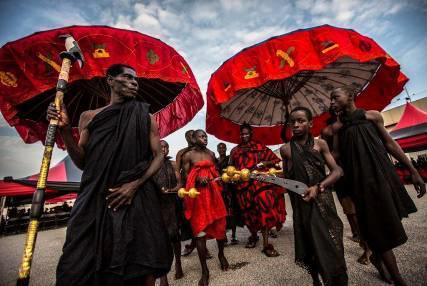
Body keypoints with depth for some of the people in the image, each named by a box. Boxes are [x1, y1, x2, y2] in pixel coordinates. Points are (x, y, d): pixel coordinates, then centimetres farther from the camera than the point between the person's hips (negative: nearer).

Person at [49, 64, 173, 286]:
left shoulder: (145, 118, 8)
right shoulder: (89, 117, 11)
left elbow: (158, 156, 3)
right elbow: (82, 163, 9)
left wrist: (134, 185, -10)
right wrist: (64, 130, -5)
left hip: (137, 197, -1)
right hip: (95, 197, 2)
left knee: (142, 261, 3)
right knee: (83, 263, 4)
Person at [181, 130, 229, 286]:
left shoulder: (211, 154, 12)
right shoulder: (188, 155, -2)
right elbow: (185, 177, -3)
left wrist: (219, 178, 0)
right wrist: (198, 179, -20)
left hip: (213, 192, 4)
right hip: (197, 194, -4)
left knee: (220, 225, 11)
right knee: (200, 230, 1)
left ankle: (221, 254, 39)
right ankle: (204, 270, 16)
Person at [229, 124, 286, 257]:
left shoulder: (260, 147, 5)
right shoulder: (235, 151, 11)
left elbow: (274, 160, 5)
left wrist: (265, 163, -13)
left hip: (260, 182, -2)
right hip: (243, 185, 2)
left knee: (264, 210, -8)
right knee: (249, 212, 12)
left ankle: (266, 244, 4)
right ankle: (253, 236, 37)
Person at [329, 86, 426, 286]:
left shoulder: (372, 116, 5)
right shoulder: (337, 127, 0)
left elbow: (389, 144, 7)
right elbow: (336, 156, 0)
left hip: (383, 174, 3)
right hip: (360, 179, -2)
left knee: (386, 221, 13)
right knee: (379, 226, 5)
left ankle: (377, 256, 41)